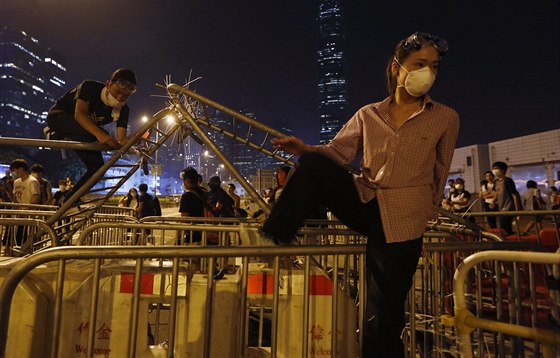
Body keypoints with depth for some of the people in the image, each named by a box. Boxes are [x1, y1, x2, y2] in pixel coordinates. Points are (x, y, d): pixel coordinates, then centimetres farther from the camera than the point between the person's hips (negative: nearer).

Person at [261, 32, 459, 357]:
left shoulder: (446, 118, 4)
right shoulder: (368, 115, 7)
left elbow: (440, 176, 11)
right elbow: (338, 152, 2)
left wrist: (426, 213, 14)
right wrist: (306, 149, -18)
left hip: (402, 221, -2)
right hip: (363, 204, 2)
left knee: (384, 316, -2)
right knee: (313, 164, -23)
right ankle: (275, 240, -17)